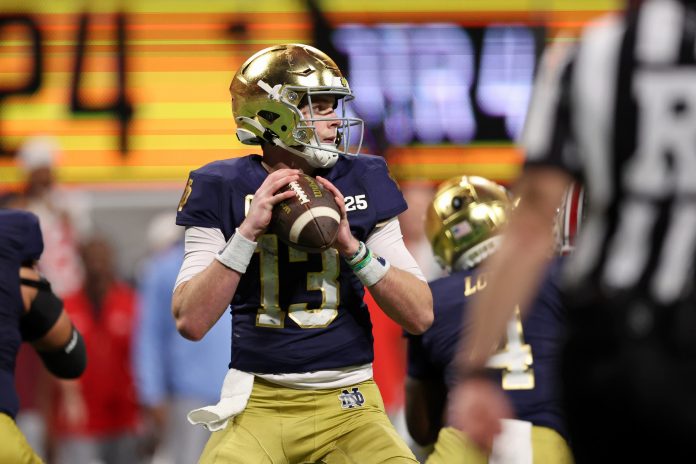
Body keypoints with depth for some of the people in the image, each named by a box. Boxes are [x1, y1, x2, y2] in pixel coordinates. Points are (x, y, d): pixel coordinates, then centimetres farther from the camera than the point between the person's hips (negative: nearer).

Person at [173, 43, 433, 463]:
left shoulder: (363, 182, 5)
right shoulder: (224, 189, 0)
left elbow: (421, 316, 1)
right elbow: (191, 321, -9)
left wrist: (351, 245, -12)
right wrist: (249, 230, -16)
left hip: (348, 404, 1)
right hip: (258, 402, -1)